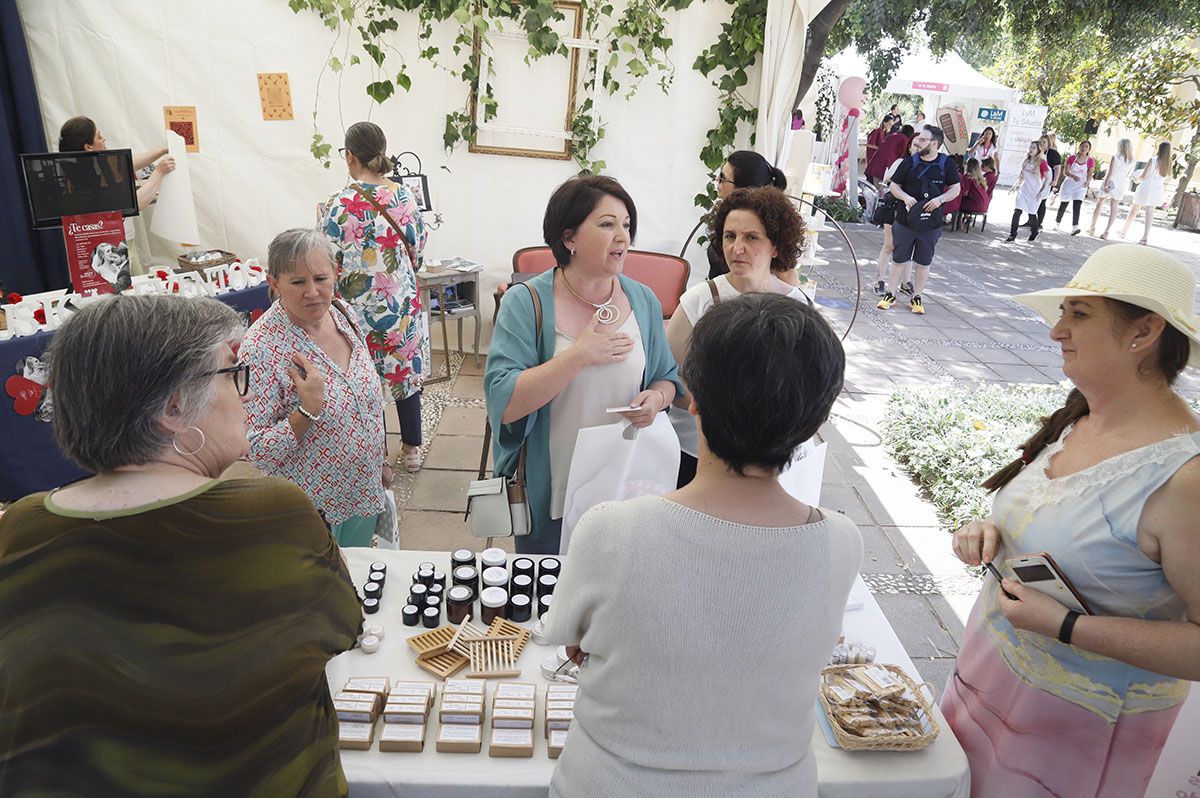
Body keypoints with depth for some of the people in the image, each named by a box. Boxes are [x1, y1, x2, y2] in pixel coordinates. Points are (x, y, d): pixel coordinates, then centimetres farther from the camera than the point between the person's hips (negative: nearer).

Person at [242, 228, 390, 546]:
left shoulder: (342, 314, -4)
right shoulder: (261, 347, -23)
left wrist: (382, 460, 14)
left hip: (365, 493, 6)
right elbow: (257, 451, -20)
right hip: (311, 509, -5)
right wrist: (308, 410, -32)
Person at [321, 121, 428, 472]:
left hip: (360, 308, -4)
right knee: (407, 373, 18)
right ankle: (412, 449, 31)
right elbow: (417, 252, 4)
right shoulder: (405, 197, -5)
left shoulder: (337, 206, -17)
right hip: (403, 306, 4)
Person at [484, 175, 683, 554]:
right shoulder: (526, 303, -14)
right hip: (550, 495, -3)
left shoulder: (644, 301, -1)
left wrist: (657, 398, -13)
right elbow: (504, 403, -23)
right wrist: (580, 355, -26)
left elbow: (667, 377, 10)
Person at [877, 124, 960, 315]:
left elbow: (955, 188, 5)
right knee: (899, 259, 8)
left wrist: (940, 199, -14)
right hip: (905, 220, 0)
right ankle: (890, 294, 19)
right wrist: (905, 197, -15)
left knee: (923, 262, 9)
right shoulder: (910, 162, -2)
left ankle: (917, 298, 21)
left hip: (931, 223, 0)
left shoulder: (946, 164, -1)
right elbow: (894, 185, 4)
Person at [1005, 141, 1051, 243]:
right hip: (1024, 189, 4)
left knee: (1032, 213, 6)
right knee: (1017, 211, -10)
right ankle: (1012, 235, -10)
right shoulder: (1026, 161, 7)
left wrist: (1042, 191, -15)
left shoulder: (1042, 162, -10)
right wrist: (1016, 184, 8)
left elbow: (1048, 178, -9)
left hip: (1035, 192, -4)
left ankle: (1034, 232, 31)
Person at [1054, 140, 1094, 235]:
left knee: (1077, 205, -17)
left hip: (1081, 186, -1)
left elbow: (1090, 175, -1)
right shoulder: (1072, 158, -3)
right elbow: (1065, 172, -7)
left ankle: (1074, 227, -28)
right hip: (1069, 184, 1)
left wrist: (1087, 181, -23)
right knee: (1063, 205, 10)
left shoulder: (1090, 161, -1)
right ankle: (1057, 222, 34)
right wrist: (1073, 176, -26)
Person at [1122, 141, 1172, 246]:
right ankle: (1145, 237, 0)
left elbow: (1143, 175, -11)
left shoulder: (1152, 160, -12)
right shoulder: (1168, 164, 0)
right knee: (1150, 213, 6)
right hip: (1157, 190, 4)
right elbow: (1166, 179, 9)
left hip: (1145, 188, -4)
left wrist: (1137, 180, 9)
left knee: (1133, 211, 12)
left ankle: (1124, 232, 22)